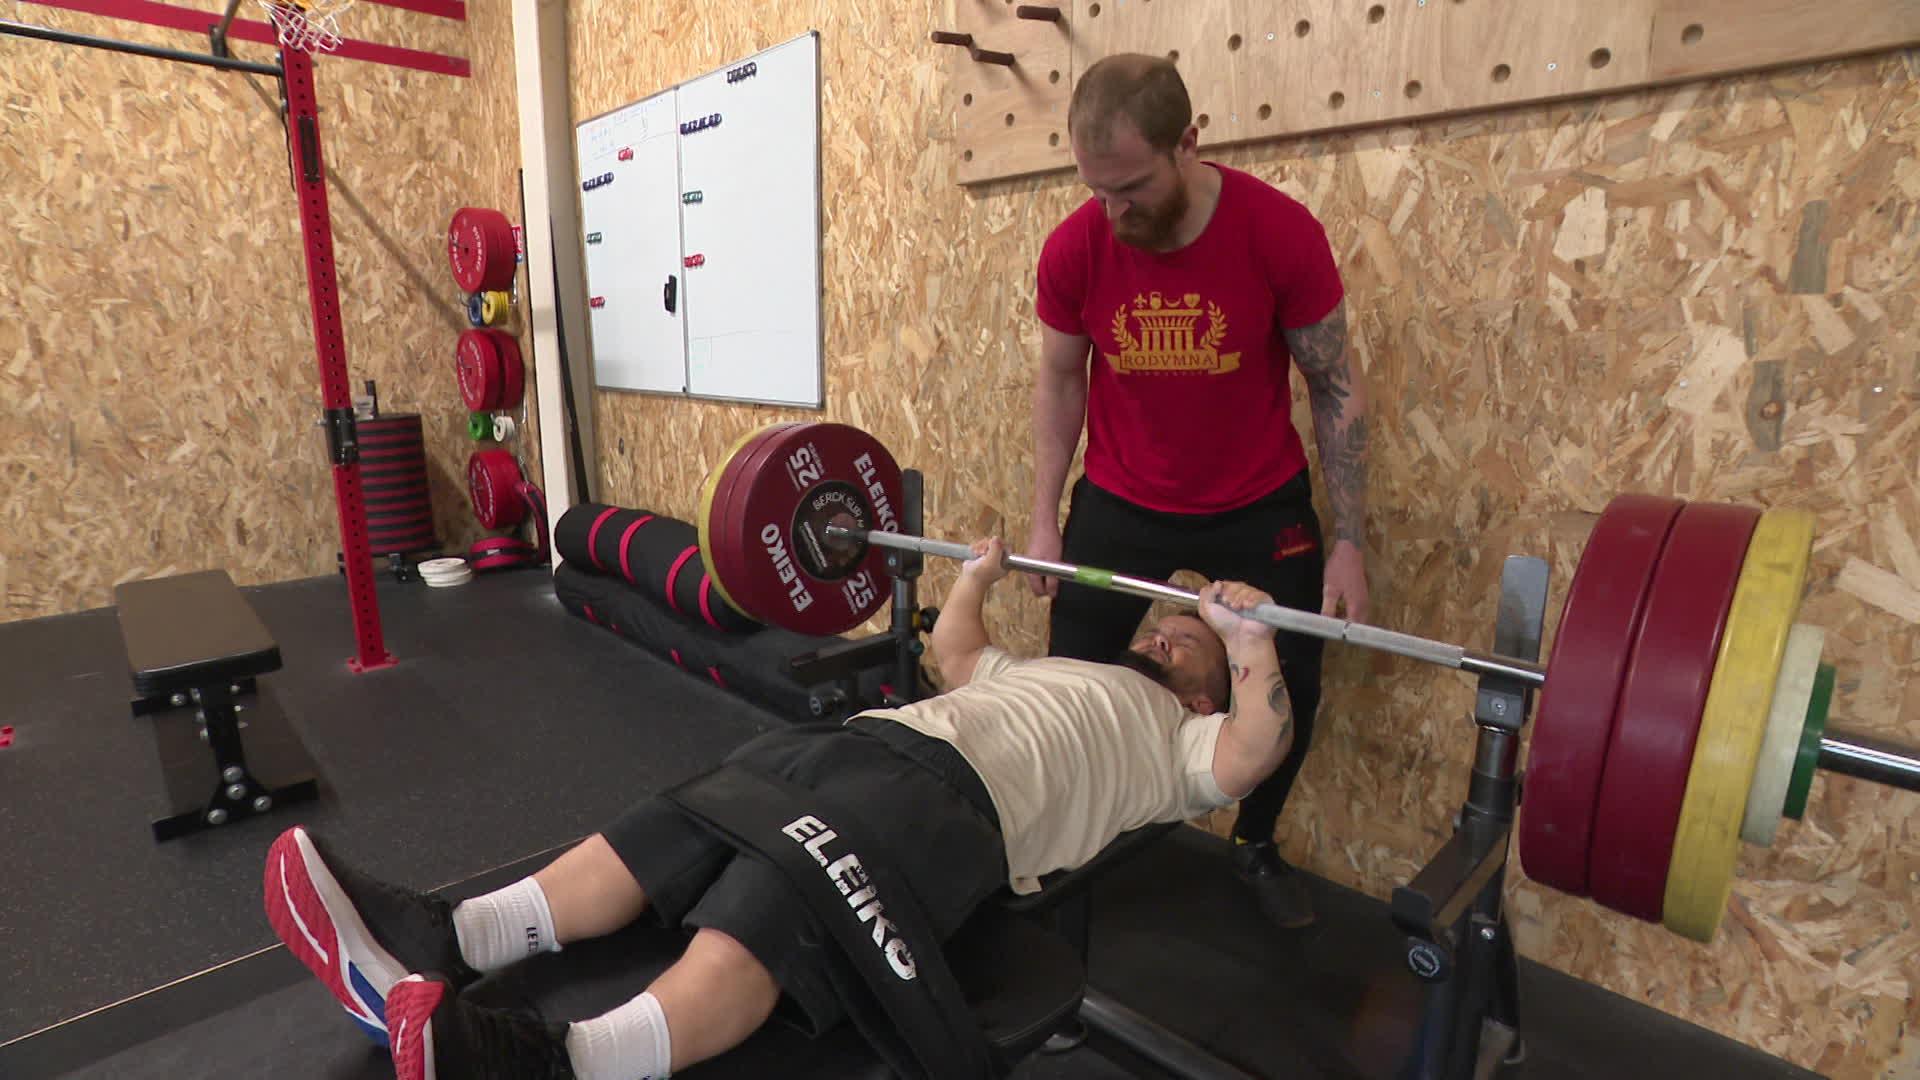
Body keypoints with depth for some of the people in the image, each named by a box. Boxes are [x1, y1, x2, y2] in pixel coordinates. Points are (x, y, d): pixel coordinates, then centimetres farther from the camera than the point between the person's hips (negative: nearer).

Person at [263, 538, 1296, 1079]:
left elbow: (1249, 758, 0)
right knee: (653, 836, -11)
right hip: (865, 735, 8)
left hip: (954, 791, -8)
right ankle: (437, 948, -18)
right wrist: (977, 574, 42)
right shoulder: (1048, 672, 39)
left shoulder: (1177, 738, 21)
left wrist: (1253, 641, -3)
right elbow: (952, 654, 46)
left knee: (764, 920, -33)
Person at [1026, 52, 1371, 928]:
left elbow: (1335, 387, -9)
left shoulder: (1281, 233, -19)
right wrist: (1044, 519, -2)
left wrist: (1348, 541, -11)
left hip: (1260, 505, 0)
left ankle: (1255, 844, 33)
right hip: (1120, 502, 1)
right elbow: (1060, 379, 0)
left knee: (1289, 690, 4)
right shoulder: (1073, 248, -14)